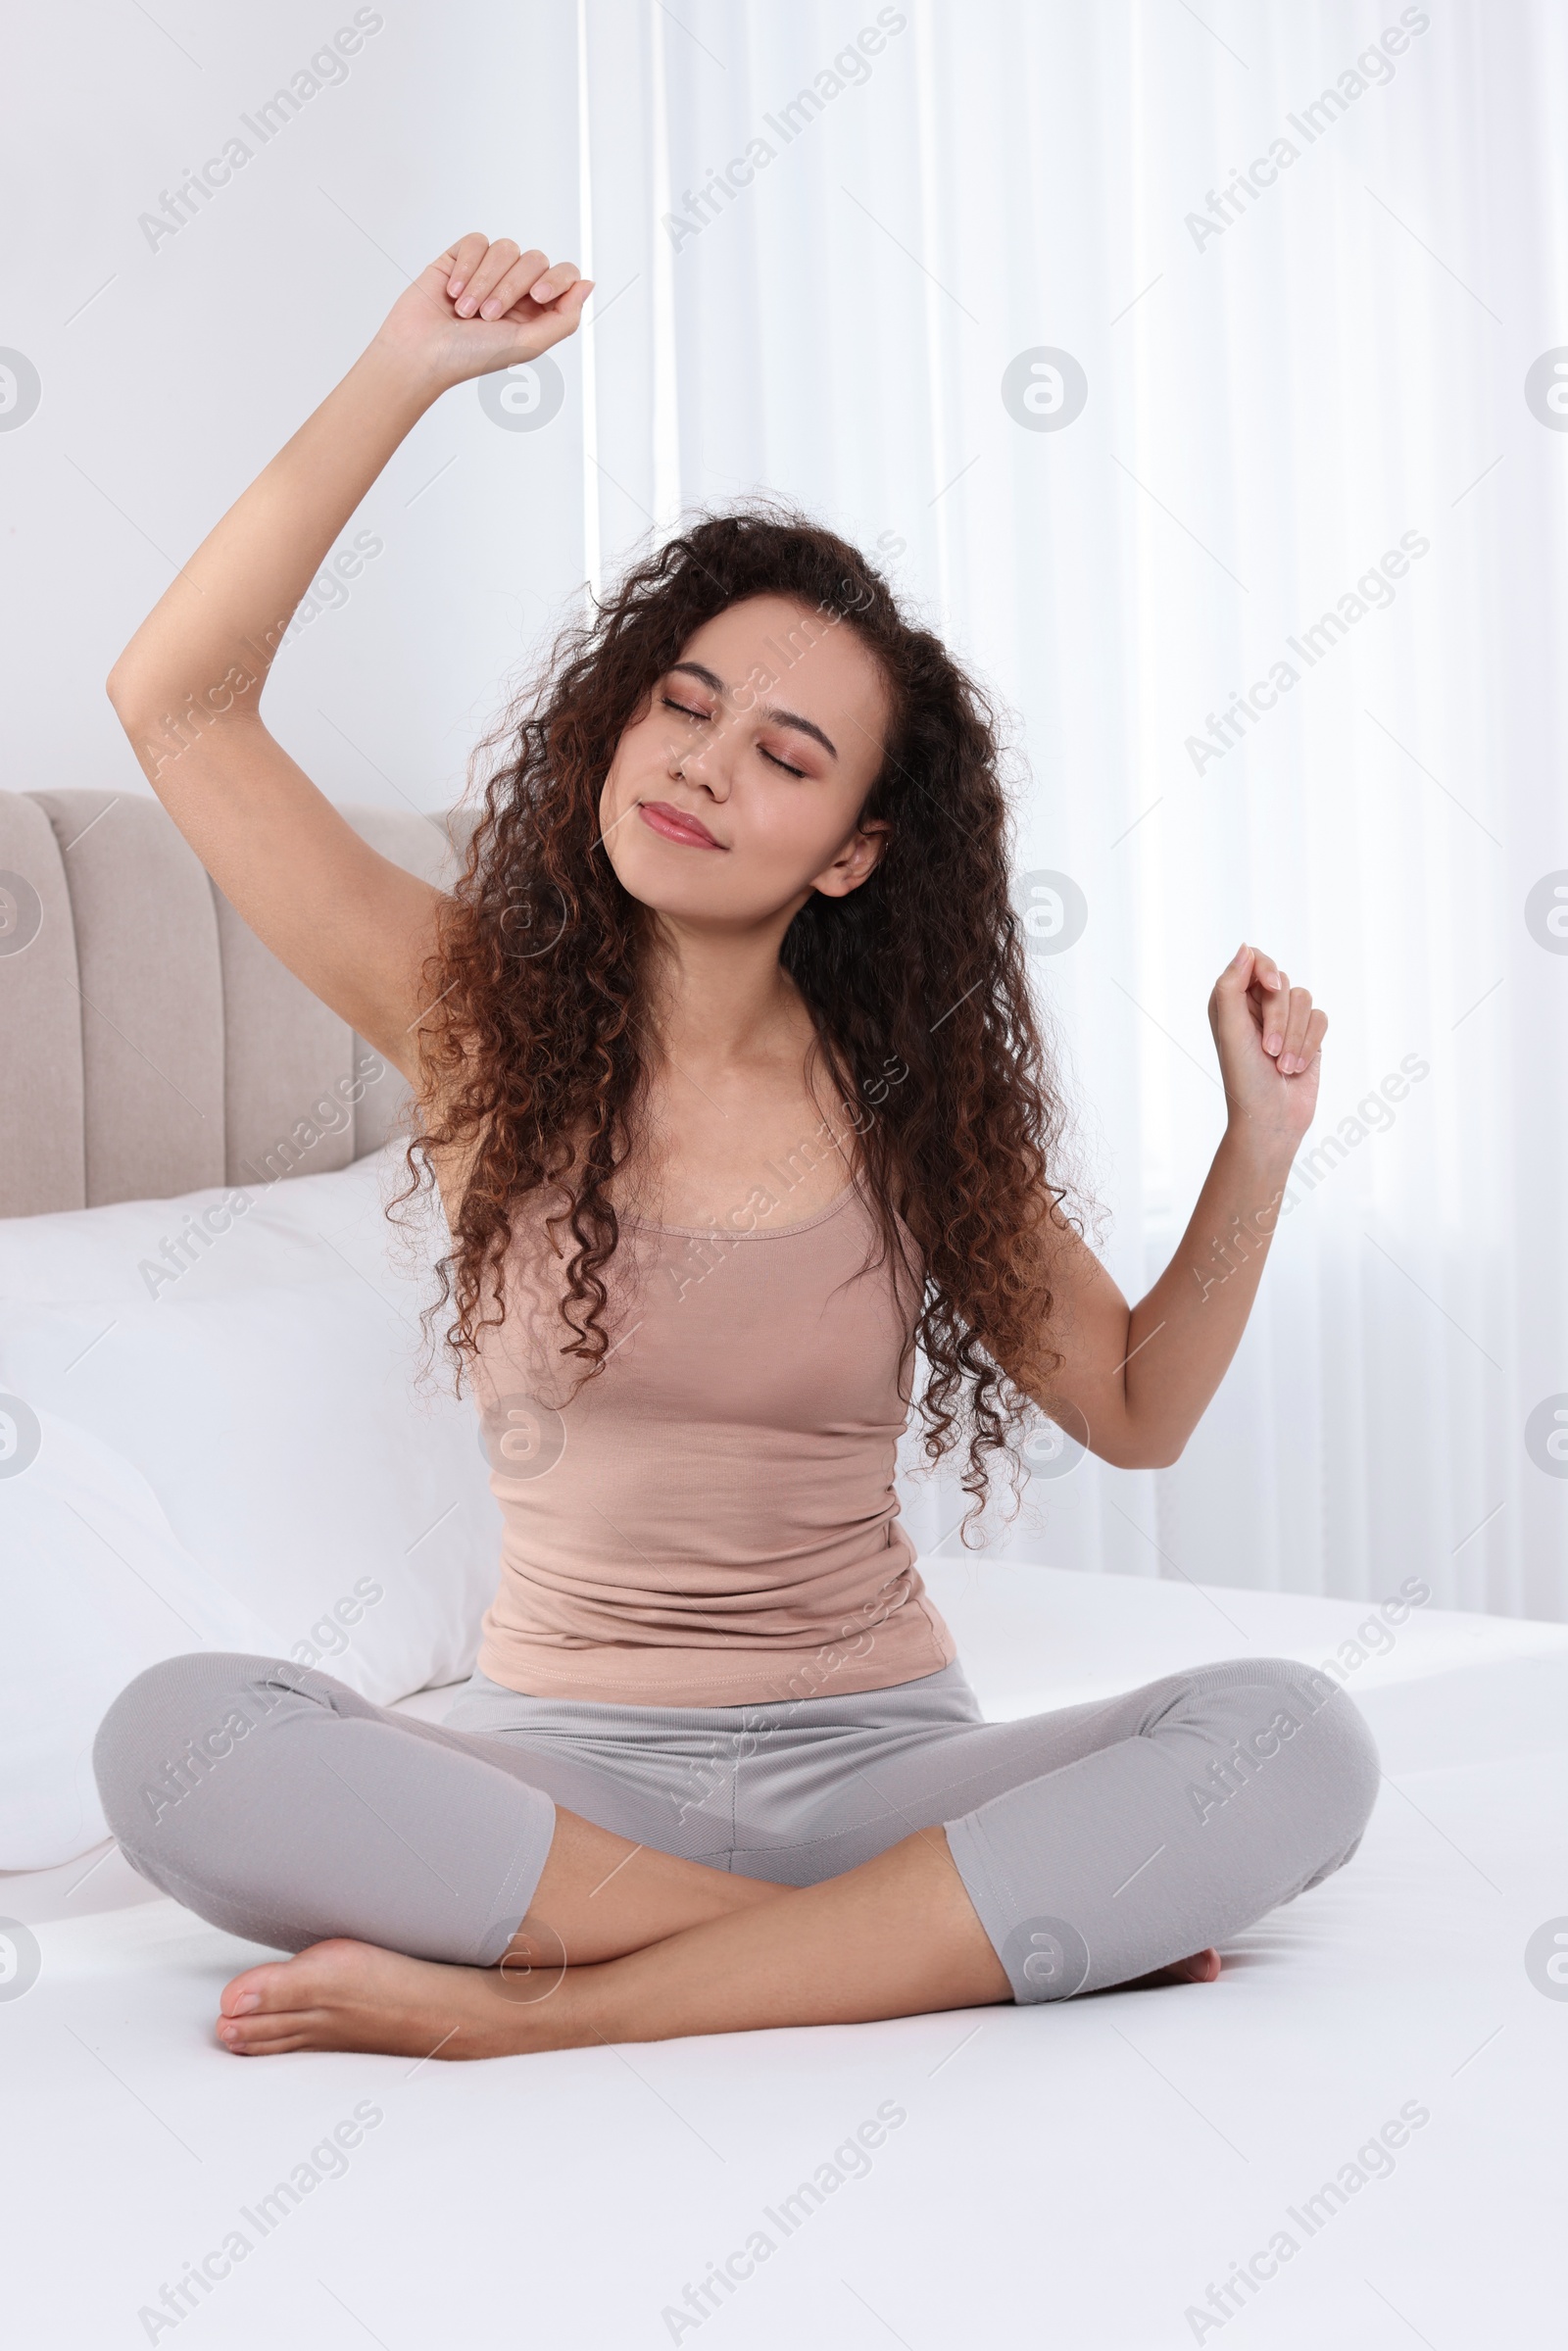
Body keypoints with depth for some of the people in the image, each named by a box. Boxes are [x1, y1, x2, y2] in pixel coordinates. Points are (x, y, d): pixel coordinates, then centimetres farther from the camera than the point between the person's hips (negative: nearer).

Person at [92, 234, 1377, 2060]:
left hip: (870, 1755, 1)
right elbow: (176, 701, -9)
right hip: (559, 1757, -1)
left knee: (1291, 1744, -28)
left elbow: (1135, 1410, 11)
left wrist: (1257, 1154, -4)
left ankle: (520, 2008, -29)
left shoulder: (912, 1096, 4)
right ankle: (930, 1941, -25)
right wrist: (408, 371, -12)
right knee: (173, 1738, -32)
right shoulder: (480, 1016, 0)